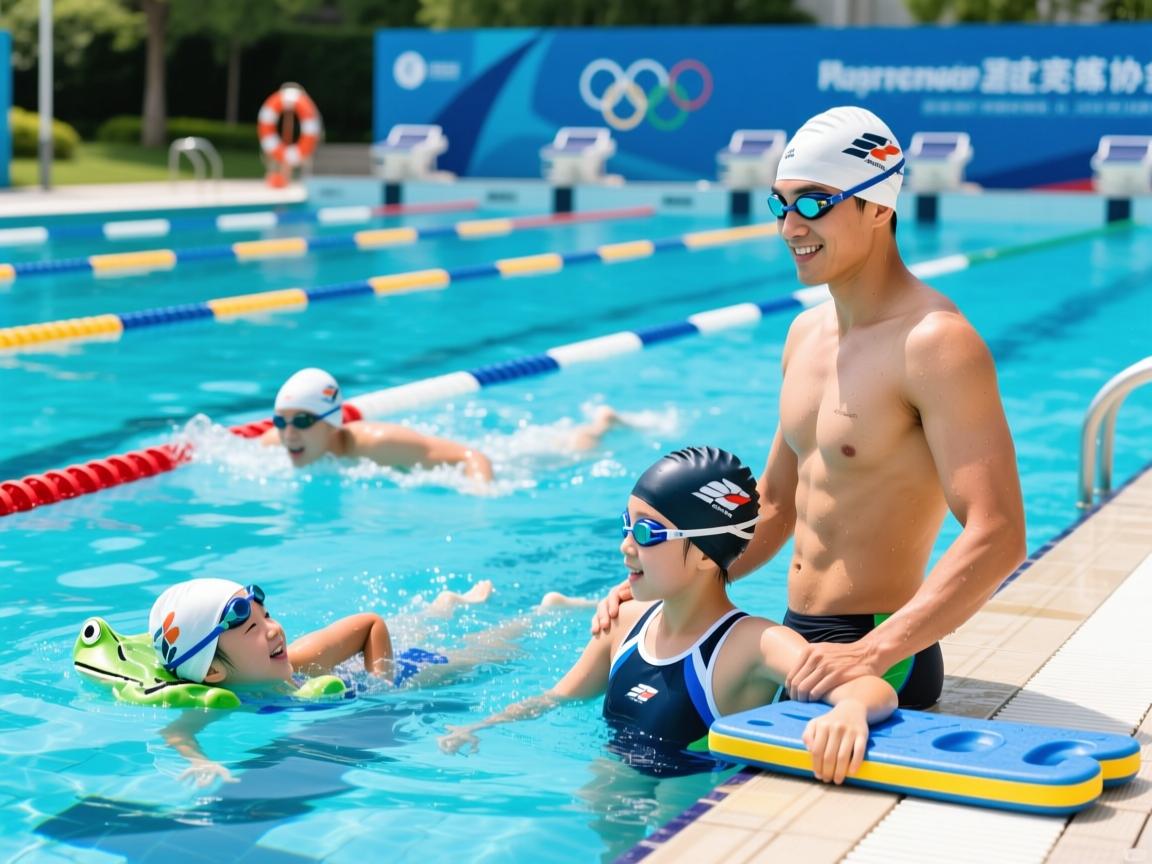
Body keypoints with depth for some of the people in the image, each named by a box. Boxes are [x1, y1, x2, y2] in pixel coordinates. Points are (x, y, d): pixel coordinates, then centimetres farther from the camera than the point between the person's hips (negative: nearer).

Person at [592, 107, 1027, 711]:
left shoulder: (936, 343, -17)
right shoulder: (806, 333, 11)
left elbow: (997, 538, -25)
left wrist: (875, 653, -35)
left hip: (876, 655, -8)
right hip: (793, 641, 8)